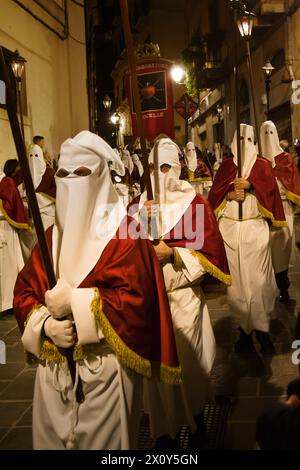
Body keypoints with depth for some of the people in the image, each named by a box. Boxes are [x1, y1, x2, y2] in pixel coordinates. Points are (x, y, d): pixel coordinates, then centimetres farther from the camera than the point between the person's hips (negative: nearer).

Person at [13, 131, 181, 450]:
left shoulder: (123, 231, -10)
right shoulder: (51, 235, 8)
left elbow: (136, 298, -19)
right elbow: (23, 291, 6)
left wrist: (74, 302, -19)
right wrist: (45, 324, -13)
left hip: (105, 367, -5)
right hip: (53, 367, 6)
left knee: (102, 440, 10)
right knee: (53, 438, 19)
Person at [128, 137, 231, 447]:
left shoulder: (195, 203, -4)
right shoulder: (139, 203, 5)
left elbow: (209, 251, -8)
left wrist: (173, 253, -20)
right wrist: (139, 221, -16)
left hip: (184, 294, -2)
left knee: (187, 357, 8)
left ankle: (195, 415, 33)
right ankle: (163, 424, 29)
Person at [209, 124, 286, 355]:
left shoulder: (262, 165, 9)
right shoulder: (226, 166, 12)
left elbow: (270, 190, -4)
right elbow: (214, 193, 4)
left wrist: (250, 185, -18)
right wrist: (230, 193, -14)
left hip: (255, 228, -2)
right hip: (229, 229, 2)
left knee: (258, 279, -5)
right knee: (236, 280, 3)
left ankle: (261, 329, 2)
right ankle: (244, 329, 11)